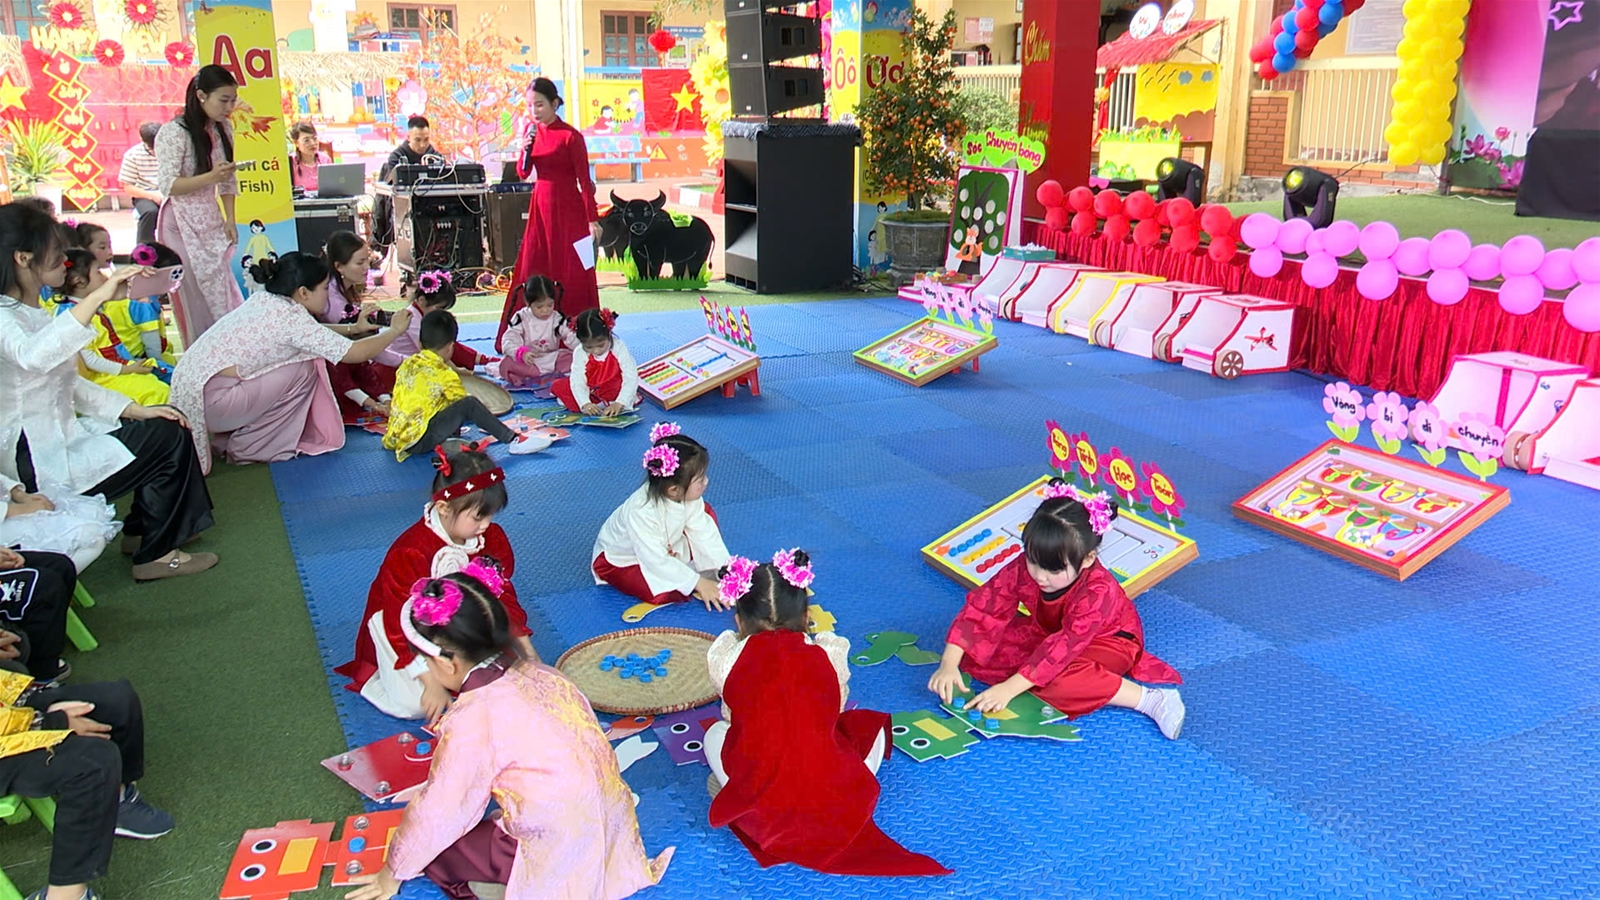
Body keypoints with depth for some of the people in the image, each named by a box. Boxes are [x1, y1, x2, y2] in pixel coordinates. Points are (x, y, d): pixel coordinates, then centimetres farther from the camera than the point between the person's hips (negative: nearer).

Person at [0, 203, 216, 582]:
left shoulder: (34, 314, 11)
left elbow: (71, 383, 14)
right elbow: (33, 357, -44)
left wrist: (135, 409, 3)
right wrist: (100, 295, -49)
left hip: (63, 434, 10)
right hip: (37, 463, -10)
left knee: (168, 427, 10)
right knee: (168, 439, -7)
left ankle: (140, 530, 21)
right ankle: (154, 555, 5)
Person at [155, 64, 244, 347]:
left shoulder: (222, 130, 7)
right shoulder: (174, 133, -13)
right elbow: (167, 185, -16)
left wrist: (230, 220, 3)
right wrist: (210, 177, -28)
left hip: (211, 223, 6)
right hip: (182, 225, -6)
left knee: (223, 296, 4)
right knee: (193, 298, -2)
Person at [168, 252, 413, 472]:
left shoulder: (264, 299, 9)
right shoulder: (290, 316, -16)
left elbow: (313, 333, 27)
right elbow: (353, 353, -14)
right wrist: (395, 330, 0)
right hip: (208, 398, -9)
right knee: (304, 369, -7)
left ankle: (231, 434, 20)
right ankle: (246, 447, 3)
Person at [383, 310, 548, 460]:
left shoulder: (407, 364, 11)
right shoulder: (445, 374, -10)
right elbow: (463, 404, -2)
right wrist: (482, 411, 18)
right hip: (418, 442, -8)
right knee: (470, 405, -13)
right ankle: (513, 441, -13)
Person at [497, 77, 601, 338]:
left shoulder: (570, 136, -11)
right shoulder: (533, 131, 7)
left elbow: (585, 181, -10)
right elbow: (523, 174, 10)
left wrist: (593, 220, -13)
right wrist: (526, 150, -10)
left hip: (568, 209, -6)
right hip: (540, 206, 6)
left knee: (571, 272, -1)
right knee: (530, 270, 4)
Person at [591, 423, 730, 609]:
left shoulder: (689, 496, -21)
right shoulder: (640, 512, -40)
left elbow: (705, 533, -17)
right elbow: (657, 561, -36)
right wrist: (698, 583, -35)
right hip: (621, 561, -7)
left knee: (705, 513, -5)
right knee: (669, 593, -31)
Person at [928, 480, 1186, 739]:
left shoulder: (1098, 591, -36)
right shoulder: (1023, 568, -24)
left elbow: (1064, 647, -41)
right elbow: (980, 609, -23)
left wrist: (1008, 688, -45)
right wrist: (949, 666, -34)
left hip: (1106, 640, -5)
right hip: (1046, 631, 5)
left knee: (1057, 680, -37)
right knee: (973, 651, -14)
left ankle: (1148, 698, -25)